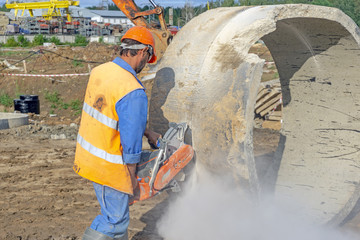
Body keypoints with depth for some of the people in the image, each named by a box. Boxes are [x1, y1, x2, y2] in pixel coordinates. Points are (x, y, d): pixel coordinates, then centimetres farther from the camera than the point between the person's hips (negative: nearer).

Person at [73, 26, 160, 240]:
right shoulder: (133, 92, -27)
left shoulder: (100, 71, -1)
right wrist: (132, 176, -7)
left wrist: (148, 133, 17)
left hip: (87, 154, 9)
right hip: (109, 165, -9)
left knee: (116, 210, 24)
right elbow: (130, 143, -21)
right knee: (115, 219, 9)